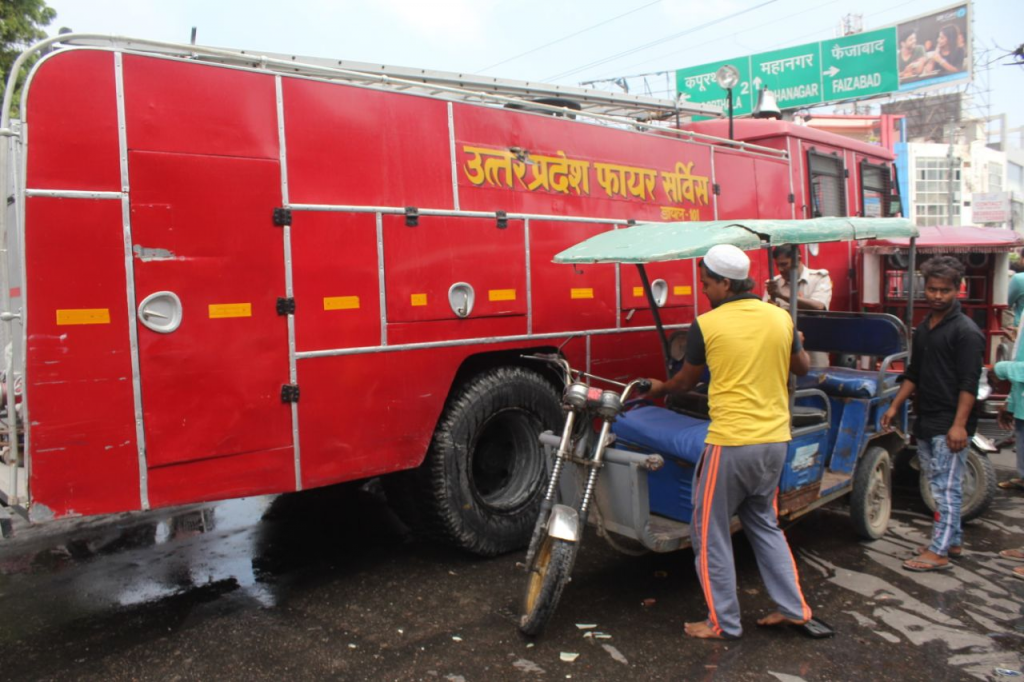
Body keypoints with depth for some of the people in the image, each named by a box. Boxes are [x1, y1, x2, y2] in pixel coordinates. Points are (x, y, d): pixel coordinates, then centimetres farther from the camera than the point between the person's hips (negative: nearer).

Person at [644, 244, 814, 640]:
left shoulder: (706, 325, -9)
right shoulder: (780, 317, 3)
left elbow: (686, 380, 5)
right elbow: (803, 368, 19)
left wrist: (660, 389, 25)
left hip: (731, 443, -6)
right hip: (775, 440, 6)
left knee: (710, 533, 9)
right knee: (764, 523, 24)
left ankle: (723, 623, 16)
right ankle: (794, 608, 27)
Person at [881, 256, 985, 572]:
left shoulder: (966, 332, -11)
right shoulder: (923, 329, 14)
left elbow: (969, 383, -16)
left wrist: (959, 424, -22)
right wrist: (895, 406, 17)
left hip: (950, 425, -8)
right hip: (926, 421, 8)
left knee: (946, 487, -4)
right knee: (939, 485, 15)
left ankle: (939, 552, 1)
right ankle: (953, 540, 28)